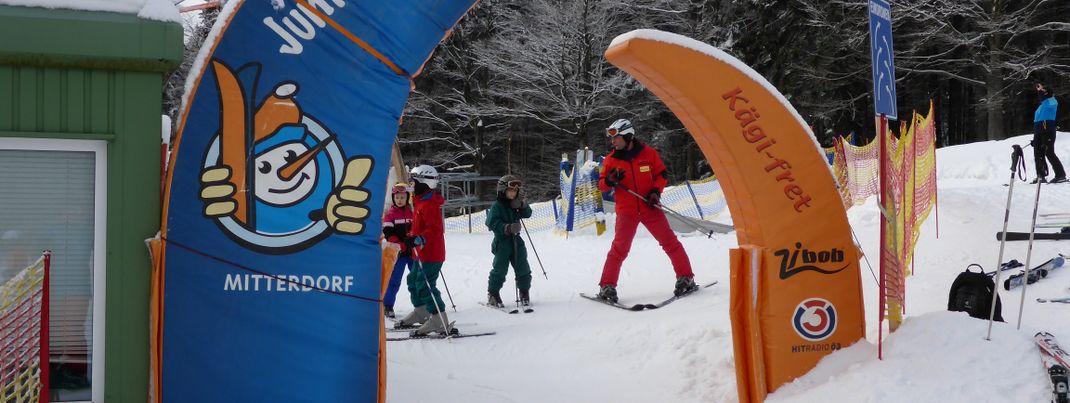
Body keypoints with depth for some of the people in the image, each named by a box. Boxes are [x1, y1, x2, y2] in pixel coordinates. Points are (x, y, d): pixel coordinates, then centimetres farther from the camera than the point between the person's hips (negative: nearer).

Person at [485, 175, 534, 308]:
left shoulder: (516, 204, 11)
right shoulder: (496, 206, -10)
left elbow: (527, 214, 10)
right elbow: (493, 223, -19)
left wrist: (523, 206, -10)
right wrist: (508, 228, -31)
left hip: (516, 240, 6)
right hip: (502, 242, -6)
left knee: (523, 269, 6)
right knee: (500, 270, -4)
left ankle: (524, 293, 18)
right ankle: (493, 294, 9)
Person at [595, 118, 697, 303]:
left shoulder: (649, 153, -1)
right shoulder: (611, 159, 2)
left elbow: (661, 175, 8)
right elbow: (601, 185, 8)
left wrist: (656, 191, -10)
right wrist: (609, 181, -15)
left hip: (650, 207, 0)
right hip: (626, 210, 0)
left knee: (670, 242, -1)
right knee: (619, 248, -9)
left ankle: (686, 279, 8)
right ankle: (607, 286, -3)